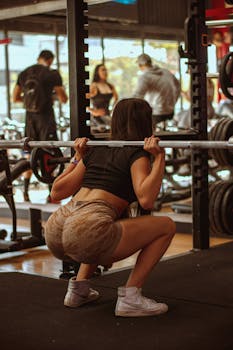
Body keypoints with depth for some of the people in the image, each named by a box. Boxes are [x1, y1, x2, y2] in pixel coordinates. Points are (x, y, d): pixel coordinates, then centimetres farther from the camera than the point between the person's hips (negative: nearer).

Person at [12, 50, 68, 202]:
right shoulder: (52, 74, -7)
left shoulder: (24, 73, 8)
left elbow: (15, 98, 12)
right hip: (46, 116, -5)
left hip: (30, 116, 5)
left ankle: (25, 191, 16)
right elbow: (63, 99, -7)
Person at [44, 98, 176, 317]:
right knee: (166, 226, 7)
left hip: (53, 232, 8)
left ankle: (78, 288, 25)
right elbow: (146, 199, -13)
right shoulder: (136, 153, 5)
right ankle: (129, 298, 2)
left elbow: (57, 192, 23)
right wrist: (159, 158, -7)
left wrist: (77, 158, 32)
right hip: (85, 235, -8)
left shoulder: (96, 150, 23)